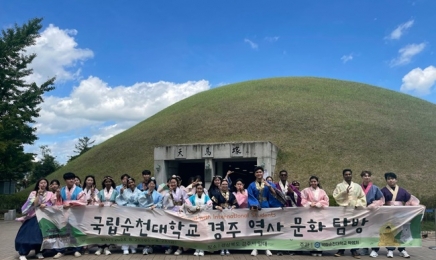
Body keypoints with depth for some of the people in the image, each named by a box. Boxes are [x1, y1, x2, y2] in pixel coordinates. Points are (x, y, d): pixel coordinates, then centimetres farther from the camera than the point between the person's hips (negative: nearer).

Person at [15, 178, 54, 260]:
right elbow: (34, 204, -9)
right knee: (28, 233, -10)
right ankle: (23, 253, -6)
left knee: (41, 233, -5)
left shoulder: (50, 194, 6)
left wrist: (45, 205, -18)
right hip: (33, 216, -1)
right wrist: (39, 194, -13)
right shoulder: (33, 193, 3)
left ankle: (39, 252, 7)